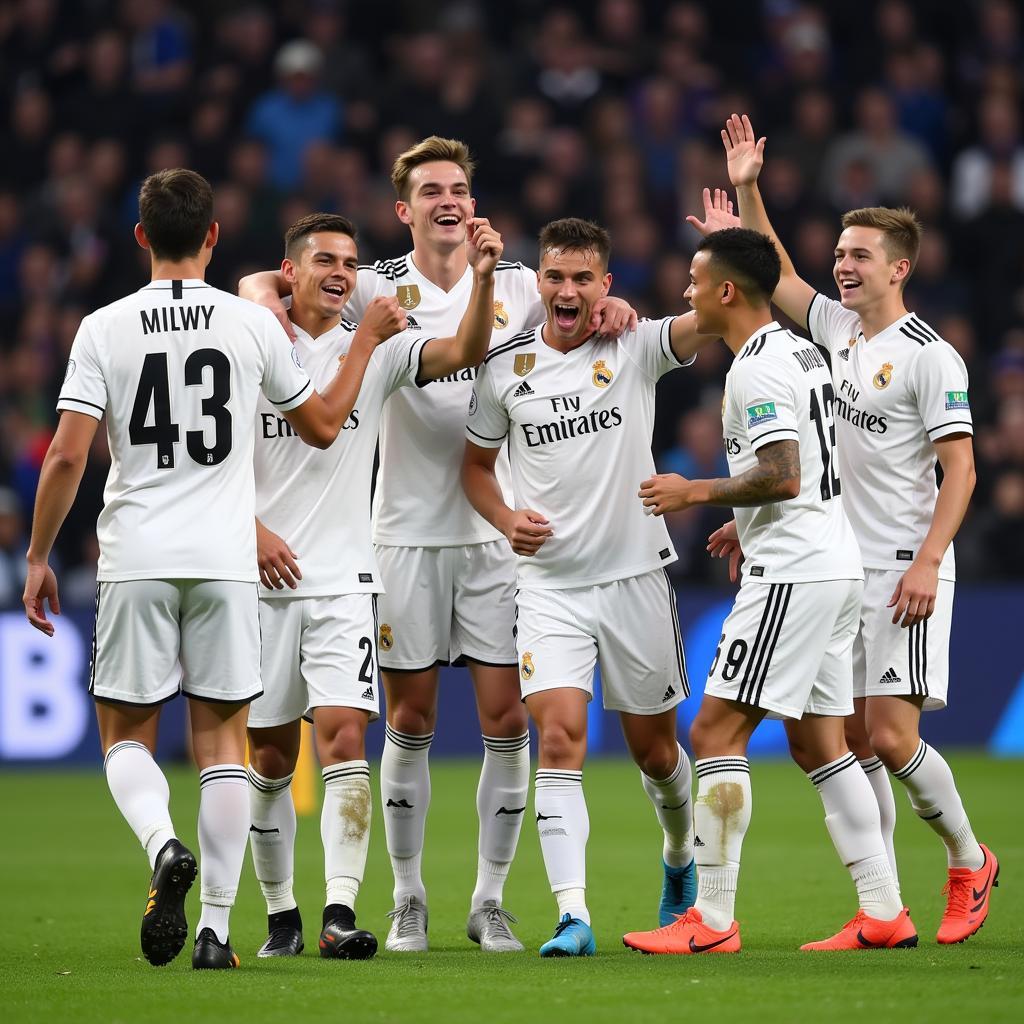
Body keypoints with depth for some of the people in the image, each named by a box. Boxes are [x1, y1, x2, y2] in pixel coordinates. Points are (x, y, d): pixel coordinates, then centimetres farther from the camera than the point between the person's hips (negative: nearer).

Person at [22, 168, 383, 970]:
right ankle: (216, 928, 3)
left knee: (127, 733, 11)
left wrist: (38, 557, 4)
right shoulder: (253, 323, 1)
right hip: (225, 560, 1)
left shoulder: (104, 328, -2)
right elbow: (323, 426, 14)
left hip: (134, 562, -1)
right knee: (222, 739, 8)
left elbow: (67, 456, -7)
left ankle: (164, 845, -20)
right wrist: (367, 341, 27)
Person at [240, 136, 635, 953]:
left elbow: (588, 309, 12)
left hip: (496, 533, 1)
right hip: (408, 534, -1)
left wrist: (610, 307, -12)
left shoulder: (516, 288, 3)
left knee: (507, 720, -2)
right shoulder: (379, 288, 0)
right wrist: (271, 302, -25)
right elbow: (260, 284, -1)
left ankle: (491, 900, 9)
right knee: (410, 722, 4)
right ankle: (409, 899, 15)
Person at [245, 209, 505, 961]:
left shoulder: (378, 349, 5)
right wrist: (252, 530, -9)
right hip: (265, 581, 0)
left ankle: (341, 914, -18)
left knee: (345, 736, -14)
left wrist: (484, 278, -23)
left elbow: (467, 353, -8)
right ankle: (281, 914, 19)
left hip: (345, 579, 0)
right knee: (270, 756, 6)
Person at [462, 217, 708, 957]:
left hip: (636, 575, 0)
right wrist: (505, 519, -5)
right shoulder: (506, 367, 2)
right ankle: (573, 916, -18)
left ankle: (681, 858, 42)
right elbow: (477, 464, 13)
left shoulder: (637, 348, -4)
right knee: (559, 737, -15)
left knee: (654, 748, 12)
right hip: (549, 582, 1)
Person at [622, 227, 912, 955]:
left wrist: (696, 492, -12)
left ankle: (713, 920, -9)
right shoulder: (803, 353, 17)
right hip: (836, 565, 10)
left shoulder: (758, 368, -14)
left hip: (793, 574, -10)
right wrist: (748, 526, 28)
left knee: (715, 732, -8)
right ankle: (884, 914, 9)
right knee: (818, 742, 11)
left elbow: (782, 476, -23)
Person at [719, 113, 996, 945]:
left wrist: (927, 562, -20)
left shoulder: (931, 356, -10)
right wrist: (746, 190, 14)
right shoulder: (838, 328, 11)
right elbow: (773, 275, 24)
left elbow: (961, 470, -13)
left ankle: (970, 862, 9)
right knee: (853, 741, 3)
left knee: (891, 736, -12)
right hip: (844, 565, 7)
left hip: (905, 571, -7)